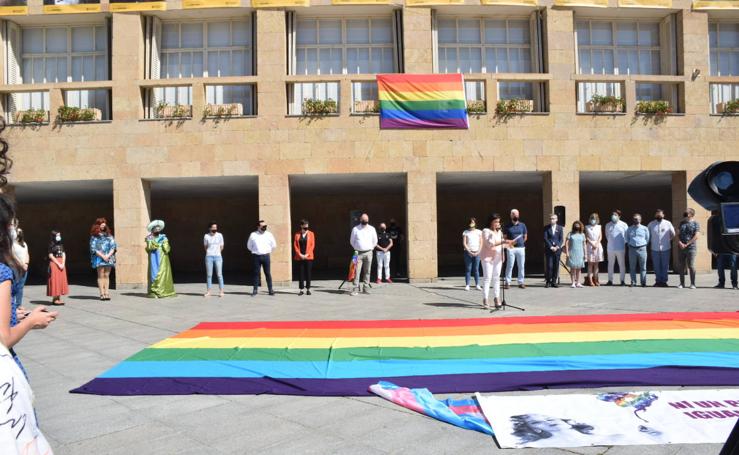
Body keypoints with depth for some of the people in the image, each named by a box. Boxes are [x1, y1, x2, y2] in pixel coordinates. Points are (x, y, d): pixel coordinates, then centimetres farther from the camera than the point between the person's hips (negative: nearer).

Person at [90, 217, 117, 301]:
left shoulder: (109, 235, 13)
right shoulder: (94, 236, 3)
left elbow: (113, 246, 8)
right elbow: (93, 248, -3)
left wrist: (108, 255, -7)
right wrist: (102, 256, -12)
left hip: (109, 258, 3)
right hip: (99, 258, -3)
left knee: (107, 275, 1)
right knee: (101, 276, -5)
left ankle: (106, 293, 2)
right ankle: (102, 294, -5)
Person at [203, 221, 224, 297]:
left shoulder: (220, 235, 0)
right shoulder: (206, 236, 0)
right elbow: (205, 246, 14)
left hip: (218, 257, 0)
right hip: (209, 257, 0)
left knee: (219, 274, -1)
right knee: (209, 275, 5)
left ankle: (221, 291, 4)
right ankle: (208, 291, 10)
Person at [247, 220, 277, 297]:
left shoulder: (269, 234, 3)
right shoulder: (253, 235, 1)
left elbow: (274, 245, 12)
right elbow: (249, 246, 14)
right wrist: (254, 251, 11)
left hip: (266, 256, 0)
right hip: (256, 256, 0)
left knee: (268, 273, 2)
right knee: (256, 273, 3)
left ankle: (270, 289, 7)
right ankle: (255, 290, 10)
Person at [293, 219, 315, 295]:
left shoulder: (311, 234, 3)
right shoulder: (297, 234, 5)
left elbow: (312, 245, -1)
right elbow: (295, 245, 2)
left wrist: (307, 254, -9)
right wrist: (300, 254, -9)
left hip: (308, 257, -1)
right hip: (300, 257, 1)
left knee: (308, 273, 2)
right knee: (301, 273, 3)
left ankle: (308, 289, 9)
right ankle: (301, 290, 6)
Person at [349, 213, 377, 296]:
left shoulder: (372, 229, 6)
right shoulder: (355, 229, 2)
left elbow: (375, 241, 16)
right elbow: (352, 241, 12)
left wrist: (371, 248, 12)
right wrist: (356, 248, 10)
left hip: (368, 253, 2)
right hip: (358, 253, -1)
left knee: (367, 271, 4)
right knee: (357, 271, -8)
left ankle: (366, 288, 11)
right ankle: (355, 289, -8)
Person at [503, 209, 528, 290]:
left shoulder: (522, 225, 9)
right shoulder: (508, 226, 4)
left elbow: (525, 237, 16)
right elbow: (504, 238, 6)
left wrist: (521, 243, 9)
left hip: (521, 248, 2)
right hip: (511, 248, -2)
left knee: (521, 266, 4)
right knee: (509, 266, -4)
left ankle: (521, 282, 11)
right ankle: (507, 282, 0)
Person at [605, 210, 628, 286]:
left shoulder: (624, 225, -2)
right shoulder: (608, 225, 7)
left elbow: (627, 236, 3)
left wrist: (623, 243, 3)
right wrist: (610, 242, 11)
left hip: (621, 249, -3)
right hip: (610, 248, 3)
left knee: (622, 265, 3)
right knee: (610, 265, 7)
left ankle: (622, 280, 10)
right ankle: (610, 280, 14)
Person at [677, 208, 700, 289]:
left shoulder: (695, 223, 1)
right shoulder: (681, 223, 15)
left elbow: (696, 236, -8)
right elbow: (678, 234, 12)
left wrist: (687, 244, -12)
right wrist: (680, 242, -6)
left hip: (691, 247, -4)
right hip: (681, 248, 4)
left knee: (691, 266, -6)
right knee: (681, 266, 5)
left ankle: (692, 284, 1)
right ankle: (682, 283, 12)